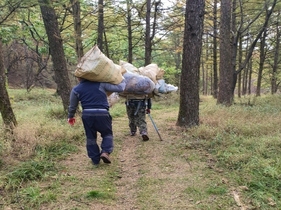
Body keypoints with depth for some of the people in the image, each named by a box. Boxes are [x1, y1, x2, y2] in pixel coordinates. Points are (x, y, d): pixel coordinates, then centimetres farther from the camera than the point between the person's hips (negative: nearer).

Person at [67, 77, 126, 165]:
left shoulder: (76, 90, 8)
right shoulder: (101, 84, 3)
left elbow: (72, 106, 17)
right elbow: (119, 88, 4)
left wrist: (70, 116, 35)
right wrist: (123, 81, 25)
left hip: (87, 115, 2)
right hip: (102, 114, -1)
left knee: (90, 137, 16)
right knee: (107, 134, 17)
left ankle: (95, 159, 20)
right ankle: (105, 152, -5)